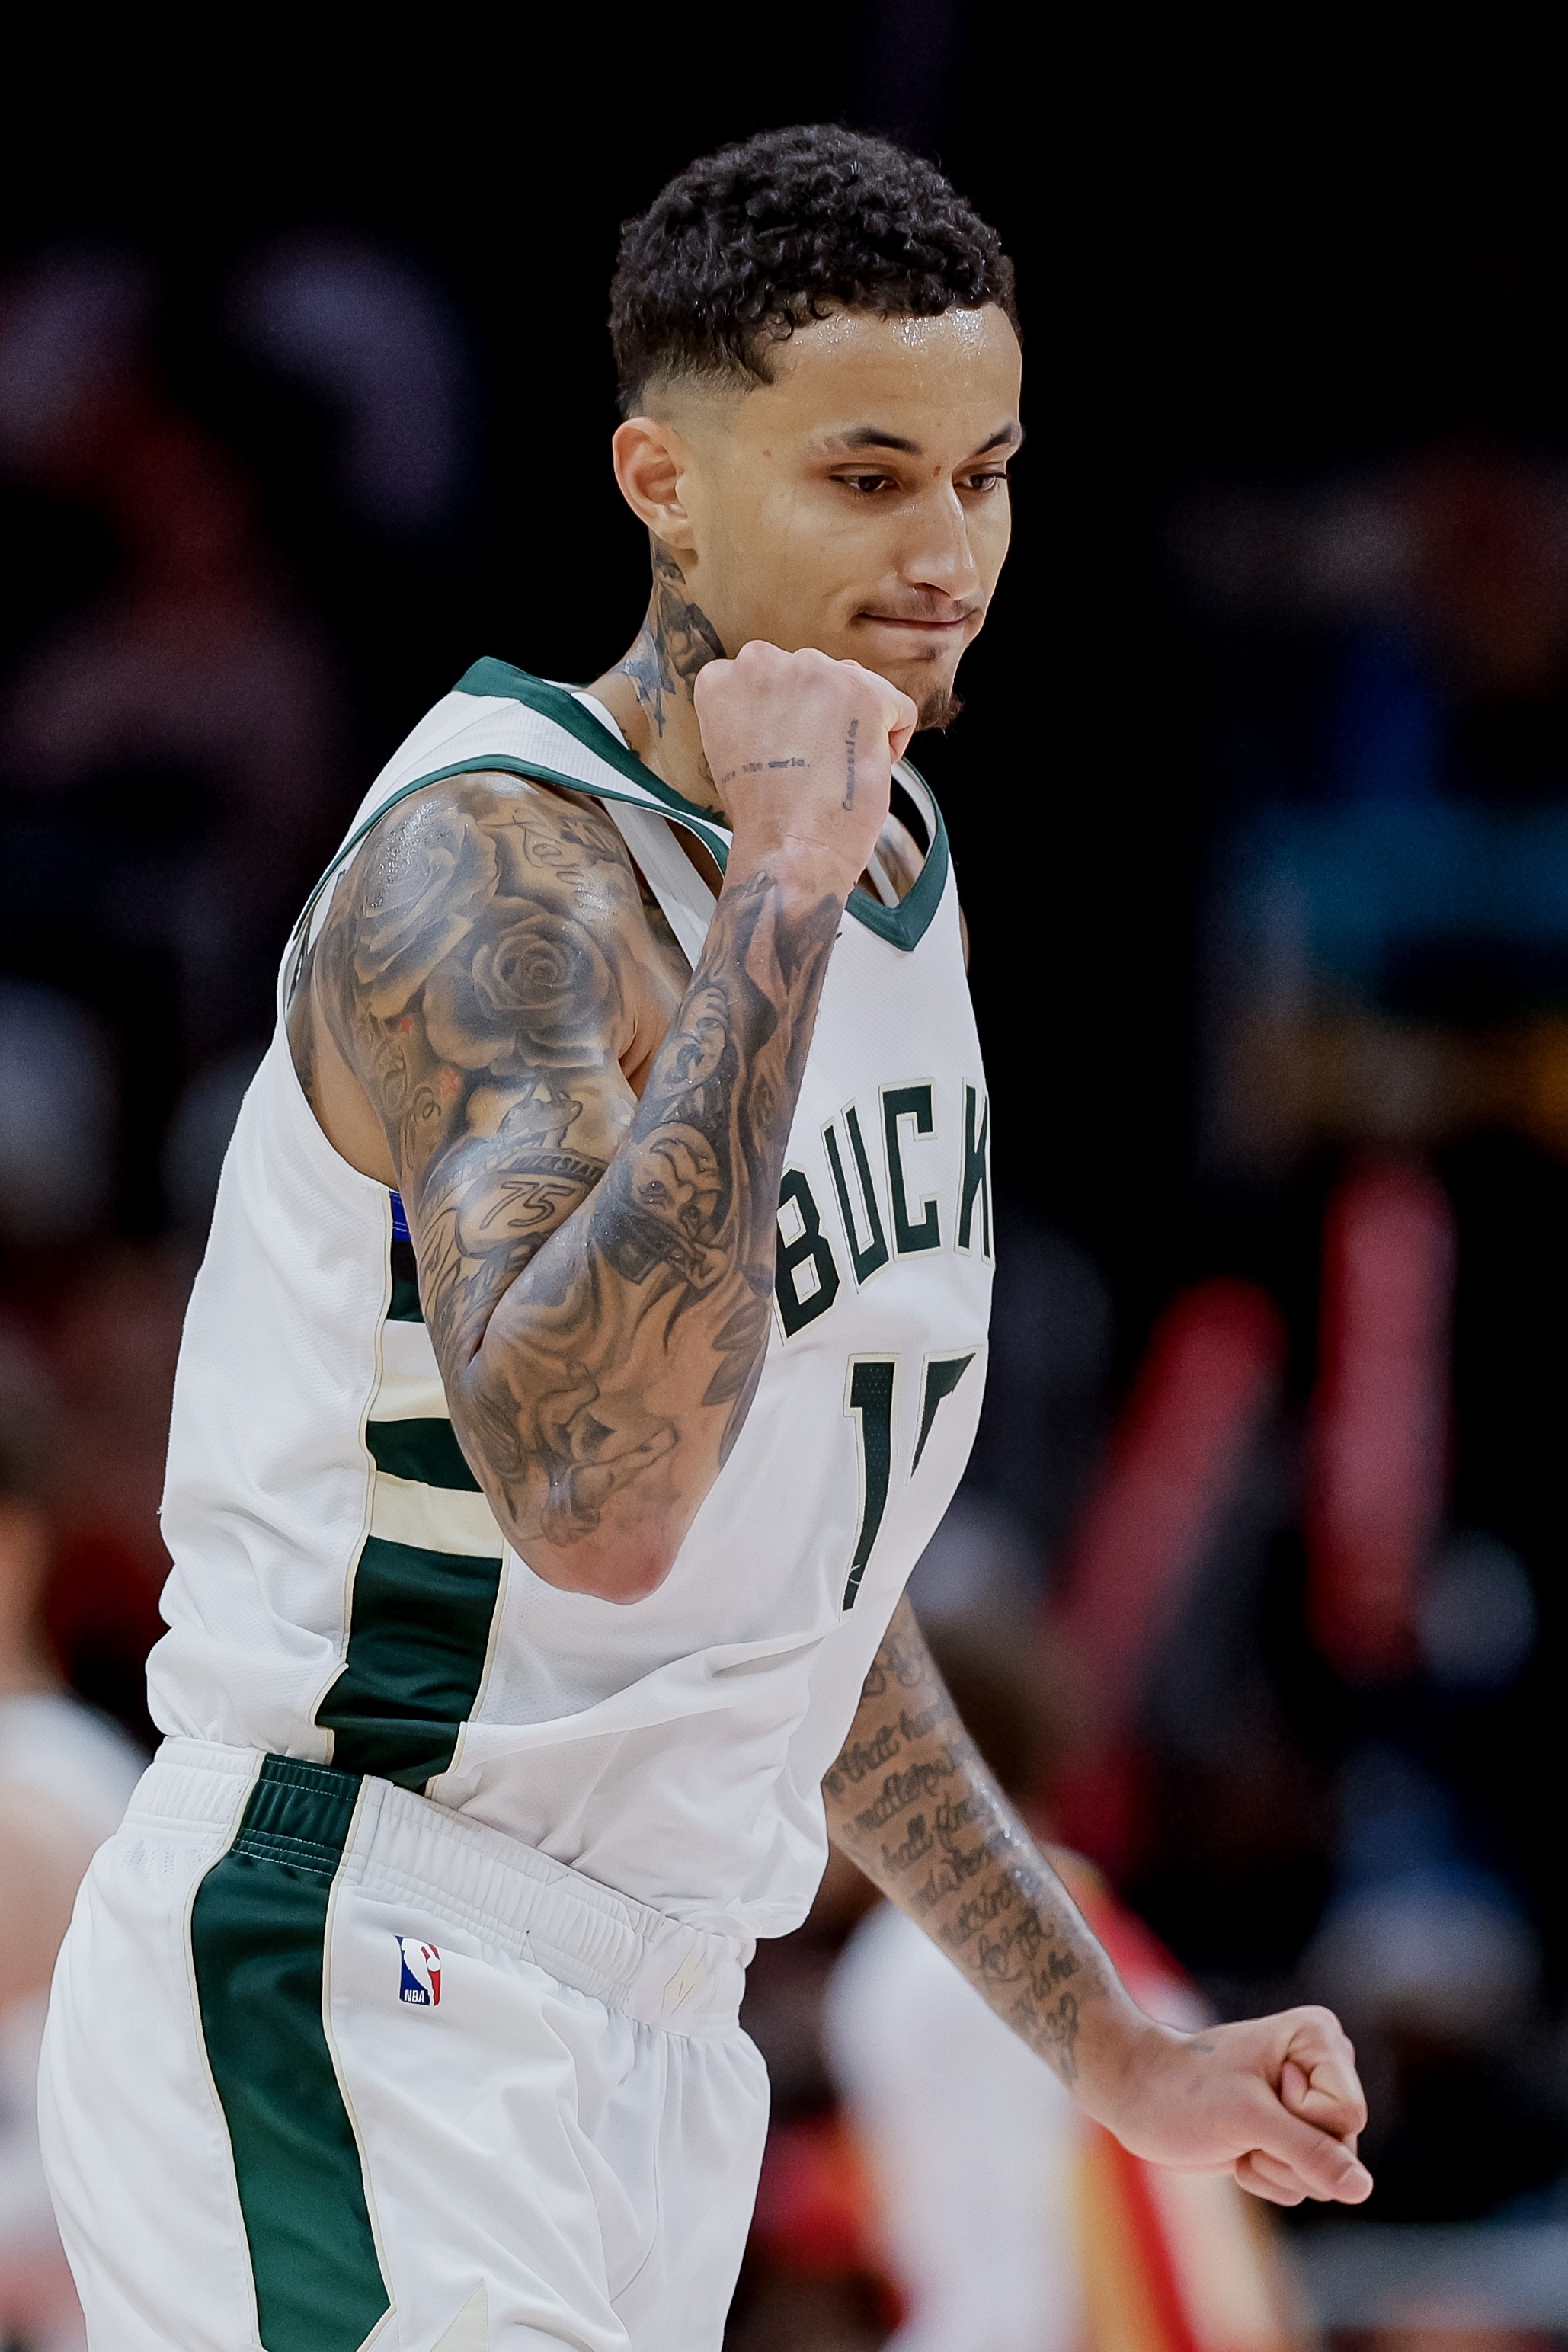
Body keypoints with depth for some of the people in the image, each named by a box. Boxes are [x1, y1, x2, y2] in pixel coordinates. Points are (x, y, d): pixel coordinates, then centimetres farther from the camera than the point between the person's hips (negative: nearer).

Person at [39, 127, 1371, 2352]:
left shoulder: (896, 874, 12)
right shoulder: (490, 873, -17)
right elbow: (592, 1496, -34)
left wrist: (1112, 2049, 22)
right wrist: (777, 892, -31)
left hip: (650, 2038, 9)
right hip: (344, 2003, -9)